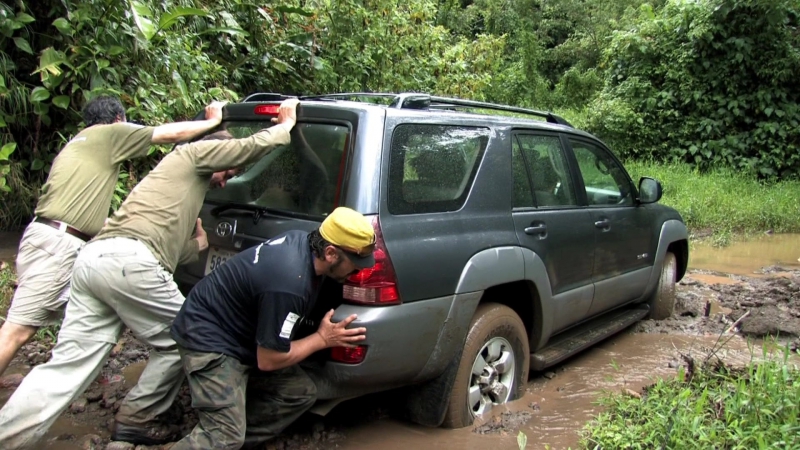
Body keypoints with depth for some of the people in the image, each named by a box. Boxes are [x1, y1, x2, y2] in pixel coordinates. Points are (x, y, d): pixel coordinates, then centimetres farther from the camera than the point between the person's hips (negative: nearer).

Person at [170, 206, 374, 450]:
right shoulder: (289, 285, -34)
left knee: (300, 392, 1)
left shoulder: (302, 240, -7)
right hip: (210, 338, -9)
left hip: (239, 333, 9)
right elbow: (268, 360, -22)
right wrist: (322, 339, -12)